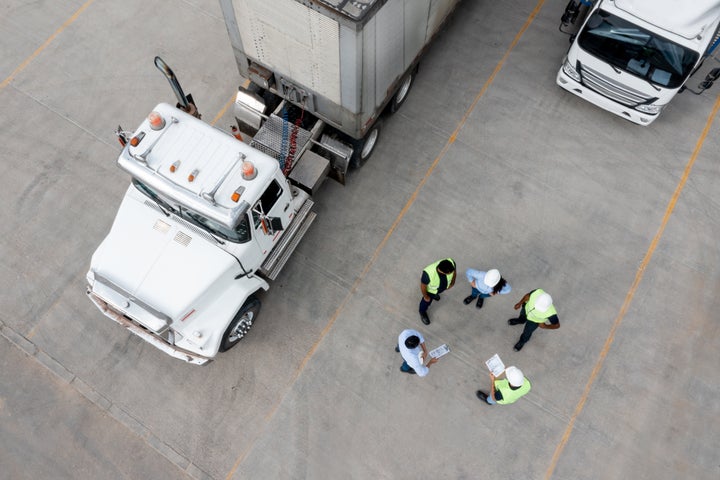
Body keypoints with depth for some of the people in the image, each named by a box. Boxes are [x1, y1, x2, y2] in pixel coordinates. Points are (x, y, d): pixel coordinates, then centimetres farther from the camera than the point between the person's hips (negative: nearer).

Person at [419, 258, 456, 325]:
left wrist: (452, 282, 4)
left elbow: (453, 271, -12)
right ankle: (422, 312, 57)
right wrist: (425, 296, -9)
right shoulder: (428, 274, -49)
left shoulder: (451, 263, -39)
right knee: (427, 300, 26)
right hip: (430, 288, -3)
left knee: (437, 292, 36)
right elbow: (423, 286, -26)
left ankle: (435, 294, 72)